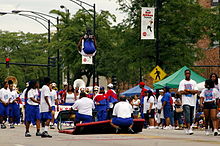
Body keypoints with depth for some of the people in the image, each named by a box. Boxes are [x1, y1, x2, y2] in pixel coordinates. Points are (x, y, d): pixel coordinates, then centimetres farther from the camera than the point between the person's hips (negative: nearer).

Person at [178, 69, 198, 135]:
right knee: (187, 115, -15)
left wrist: (188, 90, -11)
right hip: (185, 101, -4)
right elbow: (181, 92, -8)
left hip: (192, 101, 4)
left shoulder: (193, 82, 12)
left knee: (191, 115, 6)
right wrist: (191, 92, -7)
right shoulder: (182, 82, 4)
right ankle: (189, 128, -20)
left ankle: (189, 126, 20)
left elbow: (196, 91, 0)